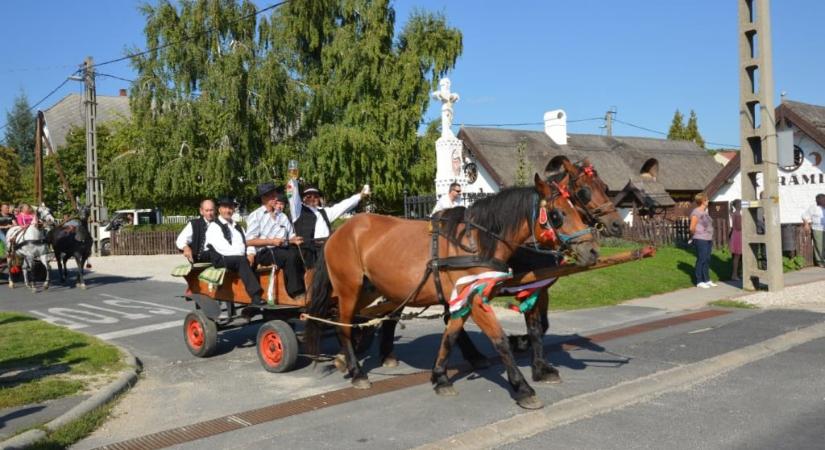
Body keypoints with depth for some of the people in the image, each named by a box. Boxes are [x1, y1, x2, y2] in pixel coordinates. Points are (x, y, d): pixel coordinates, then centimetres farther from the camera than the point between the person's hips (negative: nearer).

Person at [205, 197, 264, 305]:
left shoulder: (237, 226, 27)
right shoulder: (214, 226, 4)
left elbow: (247, 243, 17)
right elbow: (221, 247, -10)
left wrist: (250, 254, -6)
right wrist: (242, 256, -17)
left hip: (240, 258, 6)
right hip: (221, 260, -6)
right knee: (242, 260, -32)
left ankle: (256, 296, -34)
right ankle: (255, 297, -39)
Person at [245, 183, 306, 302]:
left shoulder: (283, 216, 22)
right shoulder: (255, 215, 5)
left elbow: (291, 236, 18)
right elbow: (249, 241, -3)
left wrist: (294, 240, -6)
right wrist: (271, 241, -13)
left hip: (283, 250, 5)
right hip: (264, 253, -5)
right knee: (291, 256, -33)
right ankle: (297, 294, -29)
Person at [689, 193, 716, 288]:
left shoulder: (705, 211, 15)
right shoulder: (696, 212, -13)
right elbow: (692, 228, -16)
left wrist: (711, 237, 12)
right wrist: (695, 235, 0)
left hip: (708, 239, 9)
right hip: (700, 240, -9)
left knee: (707, 260, 11)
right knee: (701, 260, -5)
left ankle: (707, 280, 19)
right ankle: (699, 281, 0)